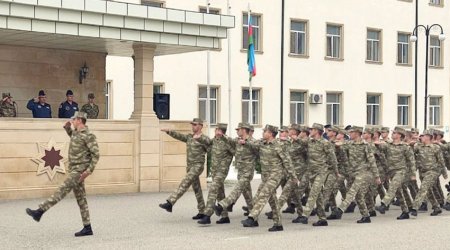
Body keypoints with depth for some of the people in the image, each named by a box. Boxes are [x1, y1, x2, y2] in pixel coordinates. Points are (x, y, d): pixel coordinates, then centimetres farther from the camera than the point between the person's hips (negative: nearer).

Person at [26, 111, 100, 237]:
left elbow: (96, 154, -16)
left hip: (79, 170, -10)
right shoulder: (76, 132, 15)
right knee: (80, 199, 7)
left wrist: (89, 170, -23)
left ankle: (40, 211, -20)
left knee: (62, 190, -15)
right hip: (74, 170, 10)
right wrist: (67, 128, 23)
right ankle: (87, 228, 8)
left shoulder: (88, 135, -13)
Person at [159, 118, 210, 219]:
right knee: (196, 189, 9)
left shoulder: (205, 139, -6)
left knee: (184, 184, -19)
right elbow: (178, 136, 1)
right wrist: (168, 131, -14)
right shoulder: (189, 137, 14)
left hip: (198, 166, -8)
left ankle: (170, 203, -27)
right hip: (189, 166, 8)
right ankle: (202, 212, 15)